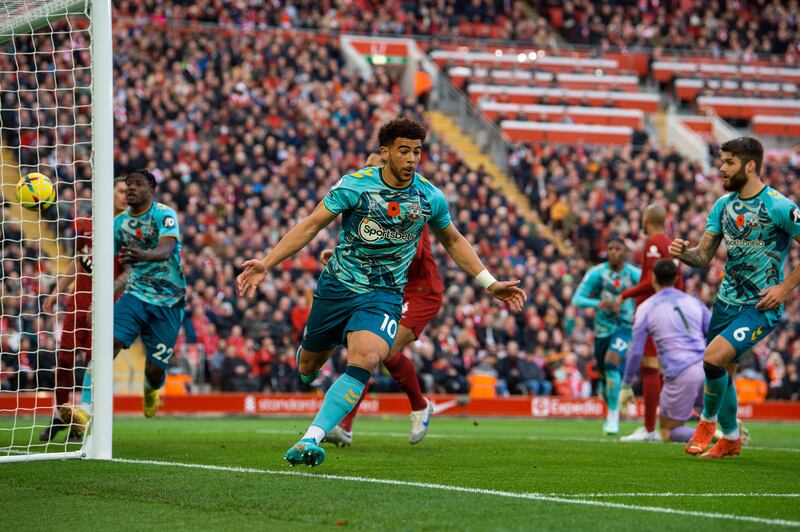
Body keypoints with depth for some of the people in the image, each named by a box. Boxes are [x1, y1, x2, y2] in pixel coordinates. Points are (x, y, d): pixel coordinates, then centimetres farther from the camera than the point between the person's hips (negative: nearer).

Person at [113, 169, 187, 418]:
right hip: (136, 293, 3)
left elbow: (166, 249, -31)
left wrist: (144, 256, -51)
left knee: (155, 370, -1)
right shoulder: (119, 223, 3)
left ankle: (151, 390, 37)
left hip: (169, 301, -3)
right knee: (110, 341, -24)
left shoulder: (164, 214, -12)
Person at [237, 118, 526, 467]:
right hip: (337, 286, 0)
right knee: (307, 367, 11)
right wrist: (266, 264, -16)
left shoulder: (430, 197, -3)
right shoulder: (355, 185, -11)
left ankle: (311, 438, -30)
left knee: (364, 360, -28)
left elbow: (453, 241, 16)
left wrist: (490, 284, 14)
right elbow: (311, 225, -8)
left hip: (384, 294, 0)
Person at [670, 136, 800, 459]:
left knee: (714, 357, -22)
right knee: (721, 372, 12)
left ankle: (709, 420, 3)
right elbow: (704, 257, 6)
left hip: (761, 306, -7)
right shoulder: (723, 205, 6)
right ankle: (730, 438, 34)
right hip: (727, 300, 7)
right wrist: (684, 253, -16)